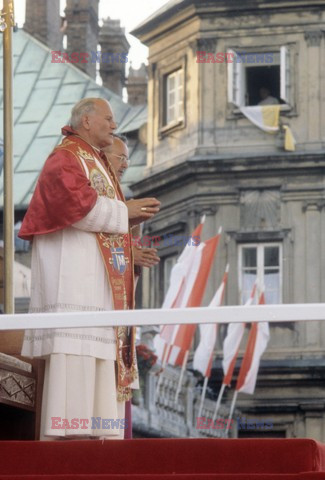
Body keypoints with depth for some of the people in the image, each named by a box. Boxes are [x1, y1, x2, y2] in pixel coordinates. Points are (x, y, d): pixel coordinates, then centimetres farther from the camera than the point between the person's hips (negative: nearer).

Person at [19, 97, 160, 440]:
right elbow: (75, 203, -20)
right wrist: (123, 211, -10)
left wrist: (130, 214, 7)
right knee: (73, 346, -17)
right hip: (70, 267, -10)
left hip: (94, 273, 10)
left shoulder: (92, 160, 26)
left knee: (98, 345, 3)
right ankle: (65, 429, -22)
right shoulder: (66, 157, -5)